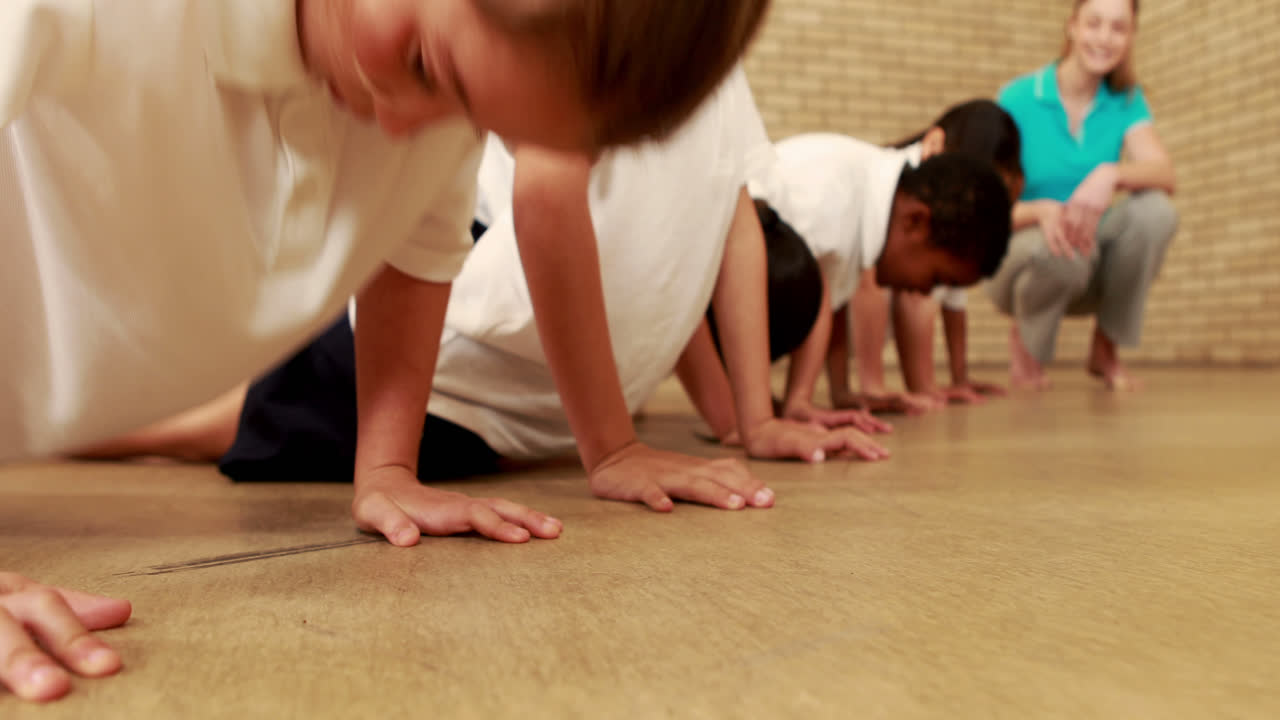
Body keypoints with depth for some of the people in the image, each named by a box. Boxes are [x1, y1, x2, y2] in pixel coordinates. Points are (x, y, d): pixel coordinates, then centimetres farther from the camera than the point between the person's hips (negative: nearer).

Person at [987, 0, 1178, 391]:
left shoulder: (1126, 100, 2)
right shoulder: (1017, 99, -9)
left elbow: (1165, 175, -16)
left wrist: (1111, 174, -38)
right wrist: (1042, 210, -36)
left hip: (1092, 267, 4)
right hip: (1022, 254, -3)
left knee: (1155, 209, -26)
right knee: (1059, 248, -38)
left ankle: (1106, 349, -5)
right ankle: (1024, 340, -2)